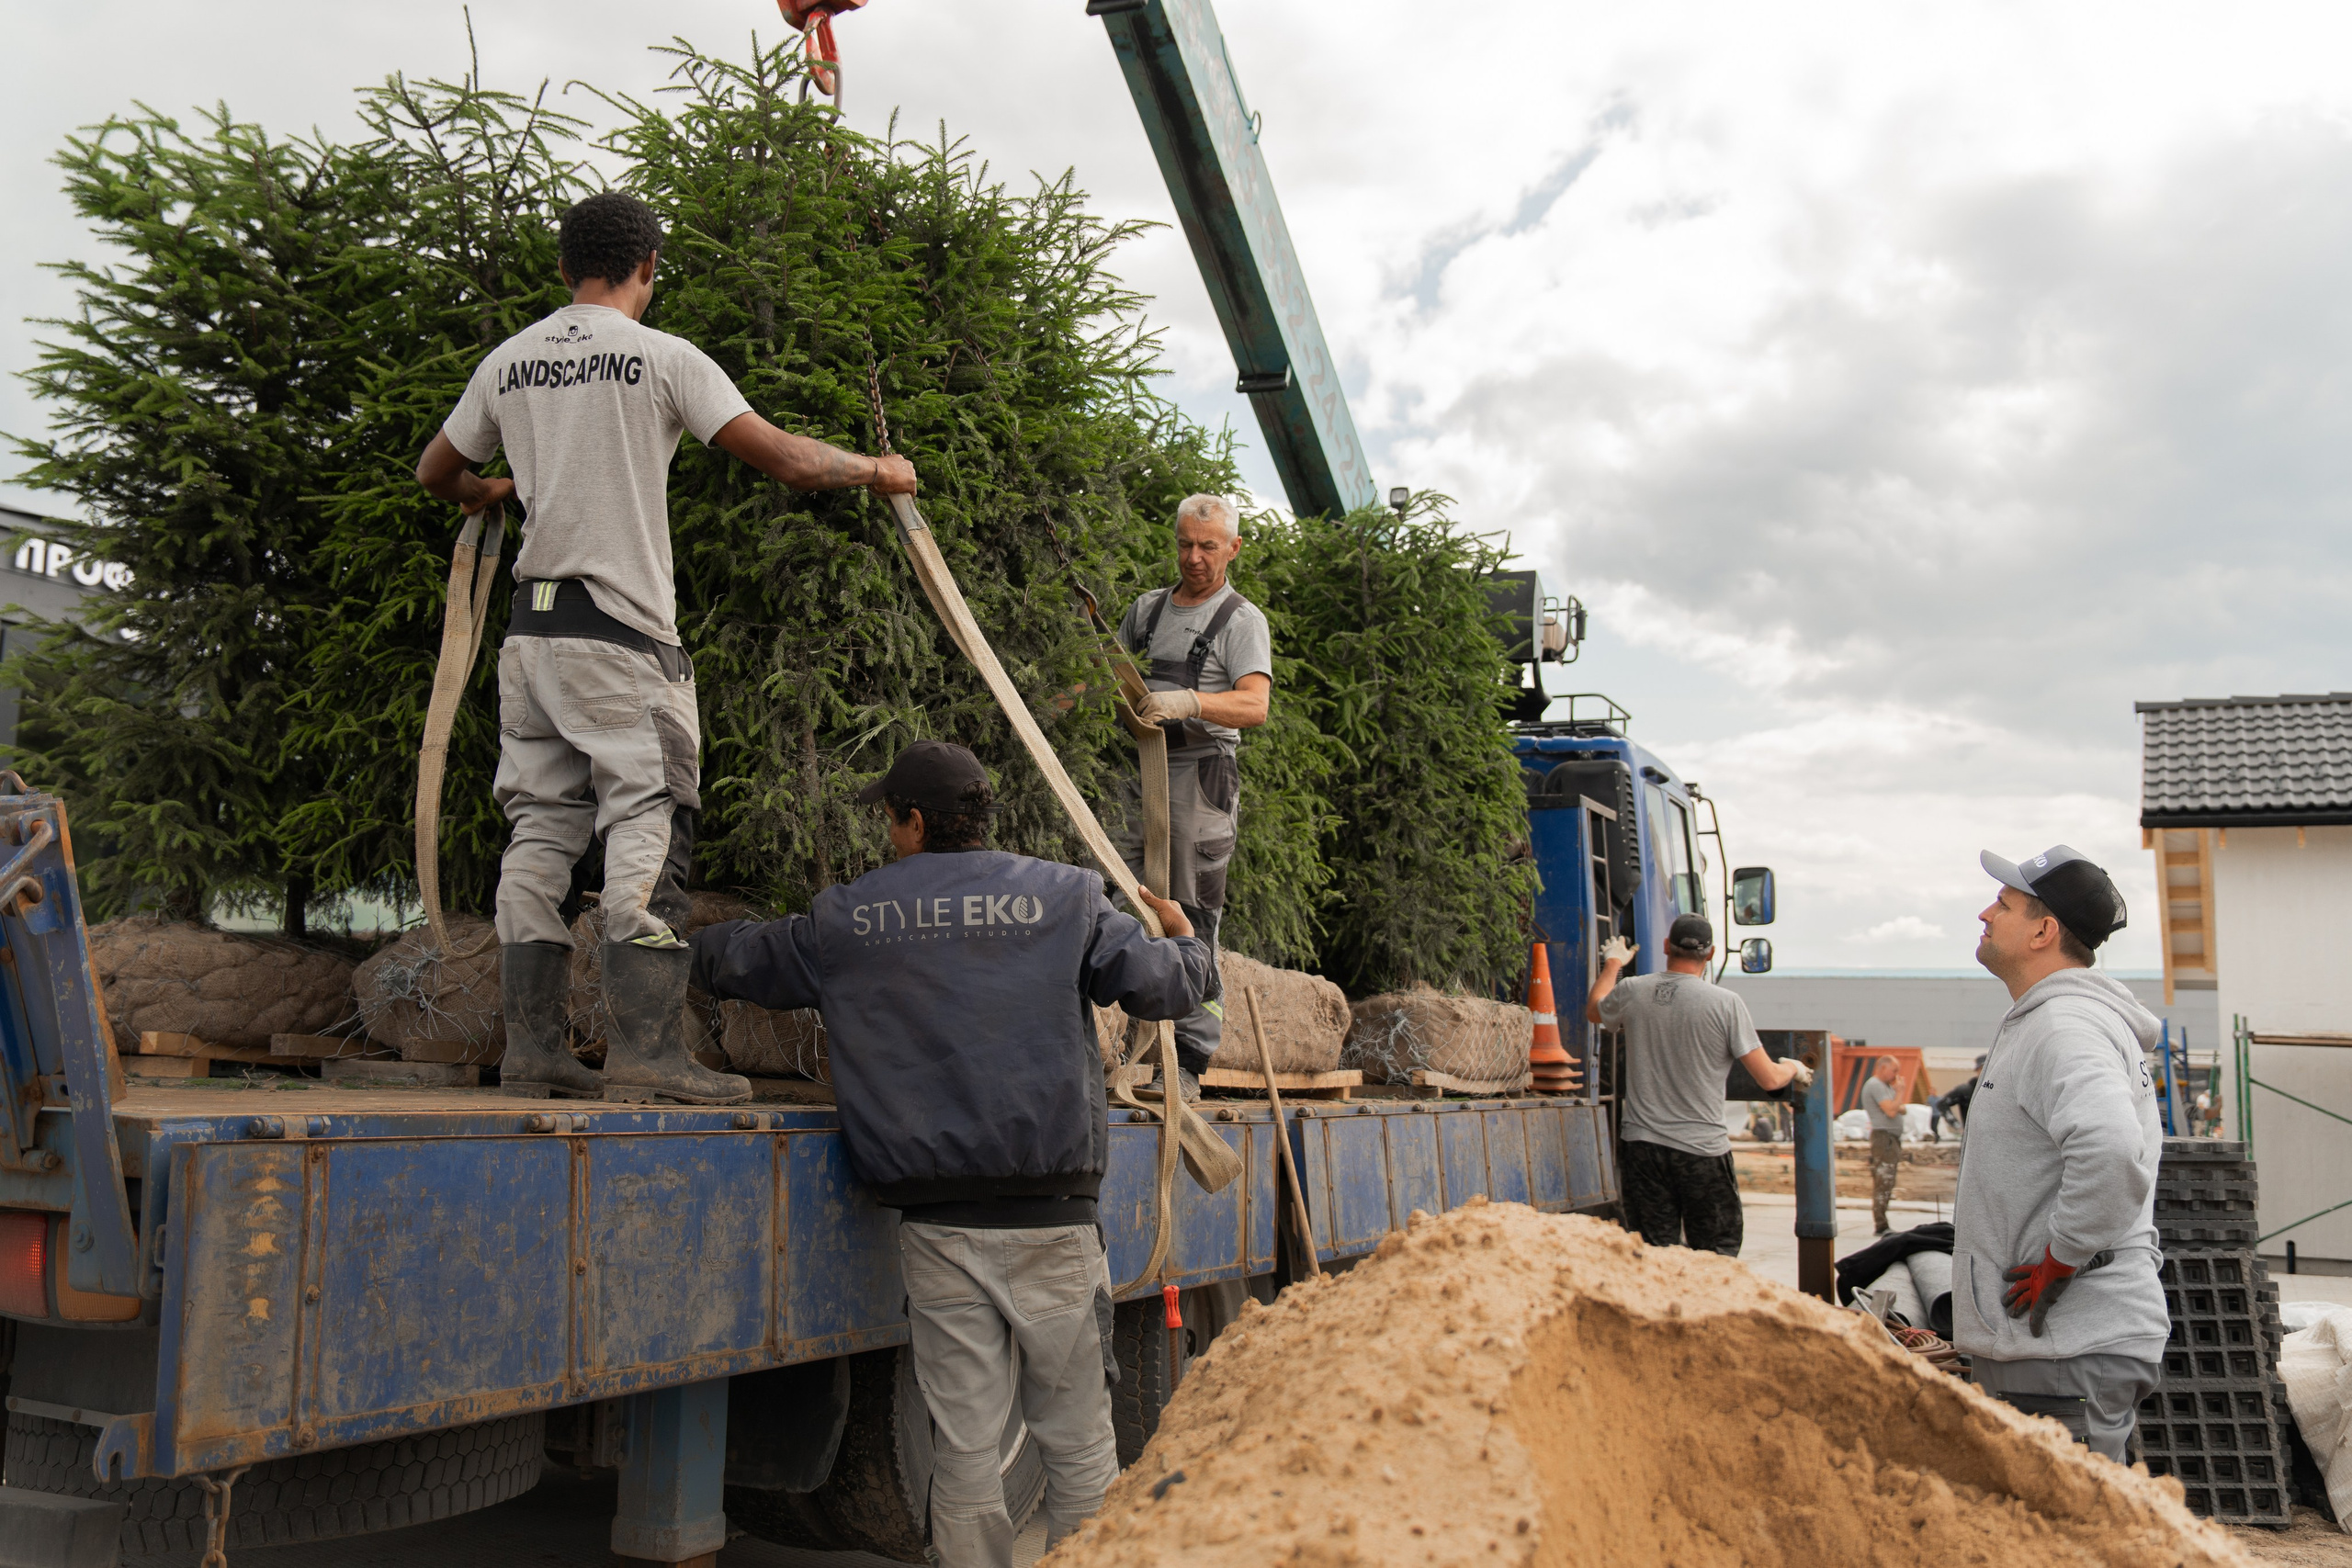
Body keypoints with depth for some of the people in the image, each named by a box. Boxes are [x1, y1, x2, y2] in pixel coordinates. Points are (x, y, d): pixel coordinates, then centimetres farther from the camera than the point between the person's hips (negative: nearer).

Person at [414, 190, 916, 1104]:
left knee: (541, 827, 8)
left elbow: (435, 473, 27)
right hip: (621, 629, -6)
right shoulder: (661, 357, -4)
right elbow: (786, 459, -9)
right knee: (648, 824, -6)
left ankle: (531, 1048, 11)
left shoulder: (508, 362, 14)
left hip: (531, 625, 6)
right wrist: (877, 471, 8)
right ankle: (646, 1050, -11)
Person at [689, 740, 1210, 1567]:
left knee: (963, 1444, 9)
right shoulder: (1064, 896, 3)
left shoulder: (845, 920, 7)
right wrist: (1183, 938, 23)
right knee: (1078, 1439, 9)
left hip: (937, 1227, 1)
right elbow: (1163, 985, 0)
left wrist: (688, 937, 44)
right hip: (1050, 1218, -1)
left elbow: (734, 959, 21)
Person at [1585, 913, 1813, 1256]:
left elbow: (1593, 1012, 24)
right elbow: (1768, 1079, -5)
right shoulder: (1726, 1003, -9)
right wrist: (1794, 1068, 18)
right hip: (1702, 1150, -3)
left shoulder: (1632, 992, 0)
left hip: (1641, 1146, 3)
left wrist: (1612, 963, 39)